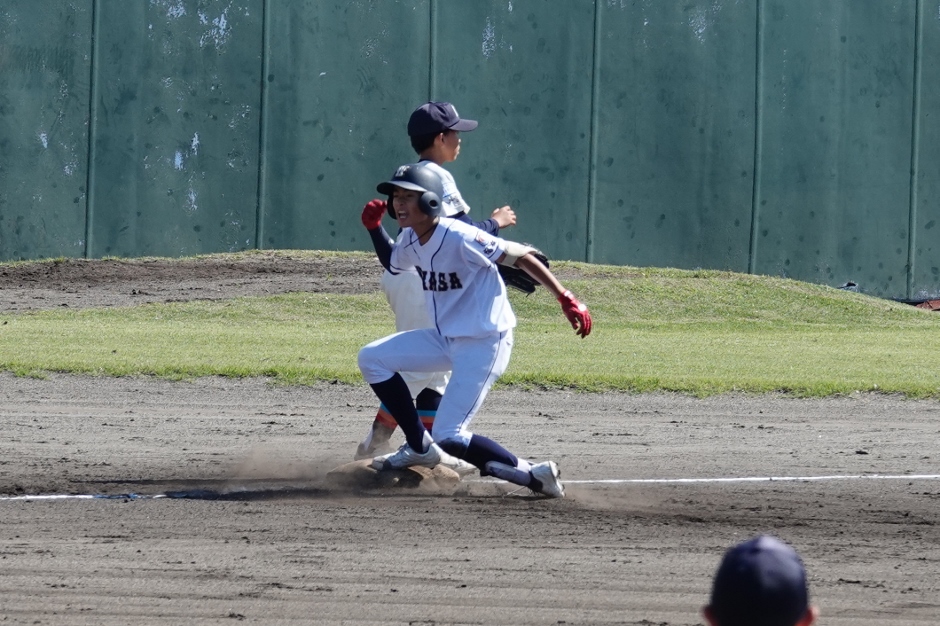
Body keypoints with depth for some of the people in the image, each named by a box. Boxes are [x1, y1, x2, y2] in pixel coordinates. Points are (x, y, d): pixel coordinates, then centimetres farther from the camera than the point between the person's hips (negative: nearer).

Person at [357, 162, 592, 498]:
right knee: (372, 358, 4)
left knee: (449, 437, -14)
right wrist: (374, 227, 9)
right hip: (445, 338, 9)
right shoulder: (411, 240, 3)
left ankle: (531, 473, -3)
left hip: (483, 345, -9)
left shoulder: (459, 238, -23)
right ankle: (420, 448, 13)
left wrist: (566, 300, -24)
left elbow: (521, 256, -20)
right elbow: (392, 263, 27)